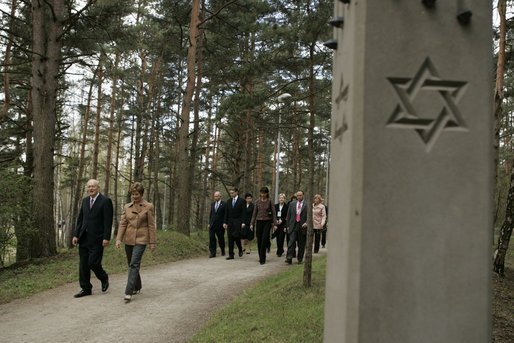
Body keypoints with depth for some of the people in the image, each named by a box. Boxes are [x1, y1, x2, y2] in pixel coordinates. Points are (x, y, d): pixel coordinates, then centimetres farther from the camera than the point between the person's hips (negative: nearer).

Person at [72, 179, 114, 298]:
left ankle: (104, 278, 21)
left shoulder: (105, 201, -7)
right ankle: (85, 289, 17)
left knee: (93, 263, -8)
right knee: (83, 265, 7)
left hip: (97, 239, -6)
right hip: (84, 238, 6)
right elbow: (80, 219, 15)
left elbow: (108, 221, -11)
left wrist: (106, 238, -16)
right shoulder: (85, 201, 13)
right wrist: (76, 235, 7)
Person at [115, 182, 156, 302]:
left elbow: (151, 226, -4)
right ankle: (137, 287, 32)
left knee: (134, 264, -16)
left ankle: (128, 292, -18)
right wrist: (118, 239, -7)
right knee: (131, 264, 13)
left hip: (141, 239, -5)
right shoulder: (127, 207, 6)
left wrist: (152, 242, -5)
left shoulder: (148, 207, -5)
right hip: (128, 239, 5)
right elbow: (122, 224, 4)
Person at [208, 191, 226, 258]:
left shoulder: (224, 204, -5)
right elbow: (211, 214, 16)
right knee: (211, 238, -6)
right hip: (212, 224, 4)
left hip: (220, 225, -4)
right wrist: (209, 223, 10)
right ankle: (213, 253, -4)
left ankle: (223, 251, 30)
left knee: (221, 238, 7)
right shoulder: (212, 204, 12)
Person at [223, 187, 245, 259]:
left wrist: (243, 223, -13)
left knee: (236, 237, -10)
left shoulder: (241, 201, -3)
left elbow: (243, 213, -6)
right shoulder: (229, 201, 11)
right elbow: (226, 213, 12)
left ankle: (240, 250, 18)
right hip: (230, 222, 5)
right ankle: (231, 255, 6)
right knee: (230, 239, 2)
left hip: (237, 222, -5)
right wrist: (225, 222, 6)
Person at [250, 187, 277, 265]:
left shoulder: (270, 202, -1)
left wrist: (275, 224, -7)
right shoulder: (257, 202, 6)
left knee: (264, 240, -12)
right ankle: (260, 257, 19)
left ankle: (262, 259, -9)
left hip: (267, 222, -3)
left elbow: (274, 213, -1)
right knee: (259, 240, 5)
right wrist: (252, 223, 6)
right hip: (259, 222, 3)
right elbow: (254, 213, 10)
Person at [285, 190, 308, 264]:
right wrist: (288, 225, 8)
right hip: (293, 226, 1)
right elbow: (288, 215, 12)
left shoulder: (307, 204, 0)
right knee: (291, 242, -9)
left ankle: (300, 259, 19)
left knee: (301, 244, 7)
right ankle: (289, 258, -13)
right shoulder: (292, 204, 9)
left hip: (302, 227, -1)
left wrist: (306, 223, -17)